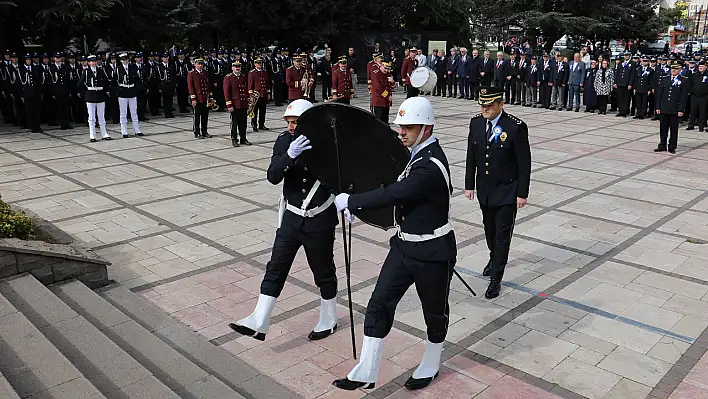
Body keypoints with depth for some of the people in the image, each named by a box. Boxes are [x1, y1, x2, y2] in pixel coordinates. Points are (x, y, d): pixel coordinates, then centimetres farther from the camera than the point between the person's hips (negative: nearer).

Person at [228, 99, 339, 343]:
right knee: (275, 268, 3)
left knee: (323, 272, 11)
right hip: (292, 217, 3)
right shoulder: (284, 141, -4)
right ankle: (259, 323, 8)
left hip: (319, 220, -3)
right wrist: (289, 155, -31)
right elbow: (273, 177, -15)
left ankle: (328, 320, 30)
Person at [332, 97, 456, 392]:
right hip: (405, 245, 9)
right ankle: (365, 374, 11)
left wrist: (349, 201, -18)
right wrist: (358, 205, 3)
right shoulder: (419, 153, 4)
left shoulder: (430, 165, -26)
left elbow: (394, 194, -30)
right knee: (379, 304, 4)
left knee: (434, 312, 15)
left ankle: (430, 366, 38)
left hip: (431, 253, -8)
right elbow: (399, 191, 13)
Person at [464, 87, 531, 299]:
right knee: (489, 229, 21)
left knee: (503, 234, 0)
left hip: (507, 192, -5)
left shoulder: (516, 127, -17)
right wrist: (469, 184, 6)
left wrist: (522, 194, -12)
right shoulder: (476, 122, -2)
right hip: (484, 190, 5)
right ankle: (494, 258, 47)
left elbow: (524, 163, -13)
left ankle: (496, 278, 9)